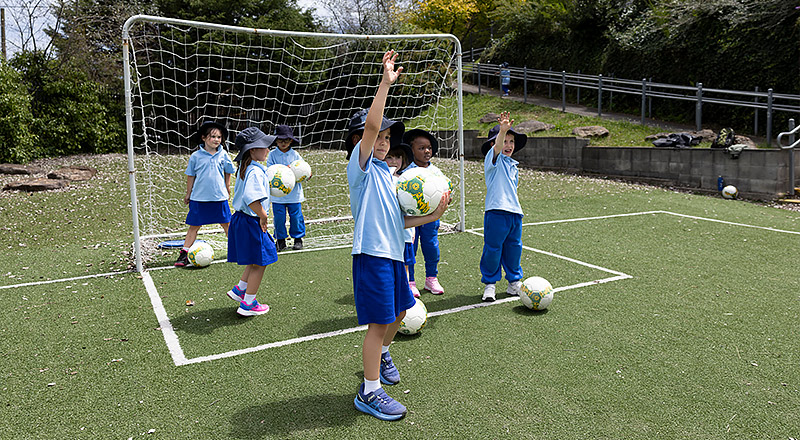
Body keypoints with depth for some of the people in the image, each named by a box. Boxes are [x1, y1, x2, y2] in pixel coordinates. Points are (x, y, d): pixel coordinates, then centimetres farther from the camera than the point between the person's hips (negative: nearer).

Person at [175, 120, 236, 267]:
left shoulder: (223, 155, 0)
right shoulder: (195, 156, -4)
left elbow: (228, 173, 15)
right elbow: (190, 176, 6)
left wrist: (227, 190, 18)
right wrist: (188, 194, 11)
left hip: (219, 197, 1)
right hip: (199, 198, -1)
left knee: (227, 224, 10)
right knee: (194, 226, 4)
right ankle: (183, 254, 9)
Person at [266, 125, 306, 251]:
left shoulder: (295, 155, 4)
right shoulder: (272, 155, 1)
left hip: (294, 192, 1)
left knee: (296, 216, 4)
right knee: (279, 217, 3)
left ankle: (298, 238, 21)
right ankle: (280, 240, 18)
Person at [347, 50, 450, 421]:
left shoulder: (387, 174, 18)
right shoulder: (361, 165, -5)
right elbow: (371, 125, -22)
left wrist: (432, 216, 5)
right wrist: (386, 82, -24)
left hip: (393, 252, 9)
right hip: (372, 252, -9)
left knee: (400, 310, 21)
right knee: (379, 321, -5)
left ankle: (381, 354, 48)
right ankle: (369, 392, 7)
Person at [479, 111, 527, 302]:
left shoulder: (513, 166, 19)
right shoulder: (493, 159, -3)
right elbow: (497, 147, -26)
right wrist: (502, 130, -43)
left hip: (515, 214, 7)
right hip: (496, 212, -7)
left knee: (514, 248, 12)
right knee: (493, 249, -2)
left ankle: (514, 282, 27)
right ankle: (489, 284, 12)